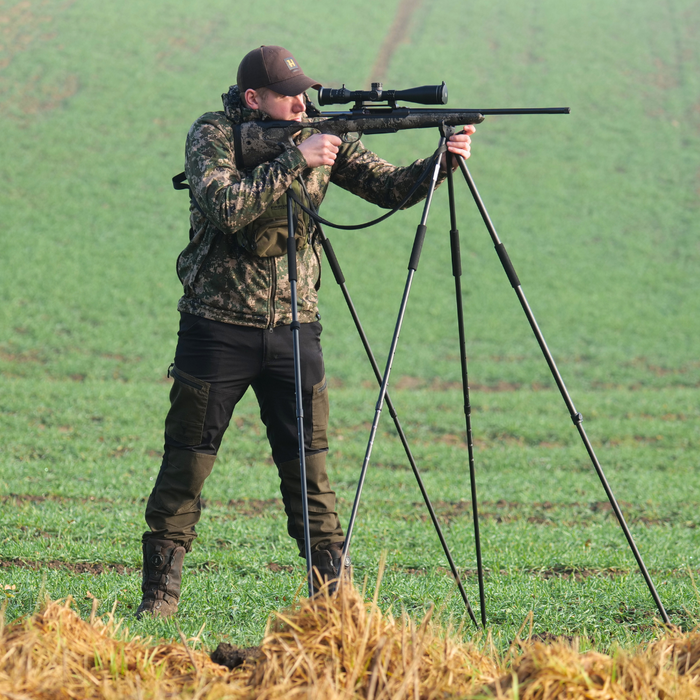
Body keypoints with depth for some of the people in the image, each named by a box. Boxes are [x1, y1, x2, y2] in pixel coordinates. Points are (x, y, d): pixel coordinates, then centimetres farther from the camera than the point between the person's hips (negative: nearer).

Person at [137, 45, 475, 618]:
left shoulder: (320, 135, 3)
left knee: (309, 472, 2)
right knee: (186, 467, 2)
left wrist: (439, 163, -17)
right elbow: (226, 206, -24)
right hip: (217, 328, -3)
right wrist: (295, 162, -25)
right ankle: (159, 595, 12)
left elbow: (390, 188, 1)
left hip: (293, 329, 3)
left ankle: (333, 593, 7)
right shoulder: (212, 135, -7)